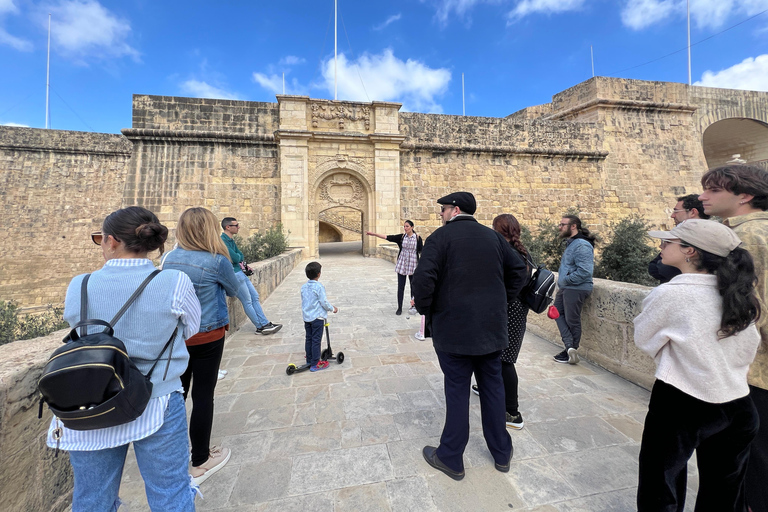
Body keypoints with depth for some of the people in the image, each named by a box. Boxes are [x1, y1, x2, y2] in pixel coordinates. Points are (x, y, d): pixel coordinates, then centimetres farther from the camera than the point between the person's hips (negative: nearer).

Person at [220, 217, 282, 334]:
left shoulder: (231, 240, 14)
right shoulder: (223, 241, -17)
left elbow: (241, 255, 14)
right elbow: (235, 258, -20)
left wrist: (239, 259, -7)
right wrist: (239, 257, 1)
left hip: (240, 272, 10)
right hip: (234, 274, -10)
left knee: (255, 297, 10)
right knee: (248, 302, -1)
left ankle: (265, 323, 16)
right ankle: (260, 327, 9)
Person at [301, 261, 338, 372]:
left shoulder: (303, 287, 3)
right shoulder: (319, 287, -18)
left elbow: (304, 301, 12)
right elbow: (324, 302, -16)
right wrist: (333, 308, 1)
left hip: (306, 317, 7)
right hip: (317, 317, -7)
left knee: (308, 339, 16)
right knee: (316, 340, 1)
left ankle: (309, 361, 27)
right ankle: (315, 364, 7)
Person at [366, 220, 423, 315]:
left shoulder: (417, 238, -2)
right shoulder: (401, 237, 0)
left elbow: (421, 251, 5)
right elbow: (387, 237, -6)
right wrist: (374, 234, -12)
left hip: (413, 266, -1)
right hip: (402, 265, 1)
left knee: (413, 286, 10)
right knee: (400, 287, 3)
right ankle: (399, 308, 12)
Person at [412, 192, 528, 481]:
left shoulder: (441, 236, -11)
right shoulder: (493, 236, 7)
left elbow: (424, 278, -22)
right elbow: (518, 270, 10)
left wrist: (425, 309, -6)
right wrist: (500, 301, 15)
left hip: (454, 330, -5)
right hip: (493, 328, 5)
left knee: (457, 391, 8)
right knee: (493, 387, 19)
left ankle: (450, 459, 26)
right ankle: (501, 453, 37)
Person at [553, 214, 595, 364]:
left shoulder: (582, 245, -19)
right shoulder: (570, 243, 13)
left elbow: (584, 272, -26)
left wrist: (566, 280, -16)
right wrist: (562, 281, 11)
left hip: (576, 289, -10)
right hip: (565, 287, 10)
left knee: (572, 321, 2)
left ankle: (571, 351, 18)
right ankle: (570, 346, 14)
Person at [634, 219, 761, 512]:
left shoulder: (669, 294, -19)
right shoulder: (736, 295, -1)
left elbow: (644, 341, -6)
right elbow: (749, 348, 11)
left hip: (681, 406, -6)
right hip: (738, 407, 6)